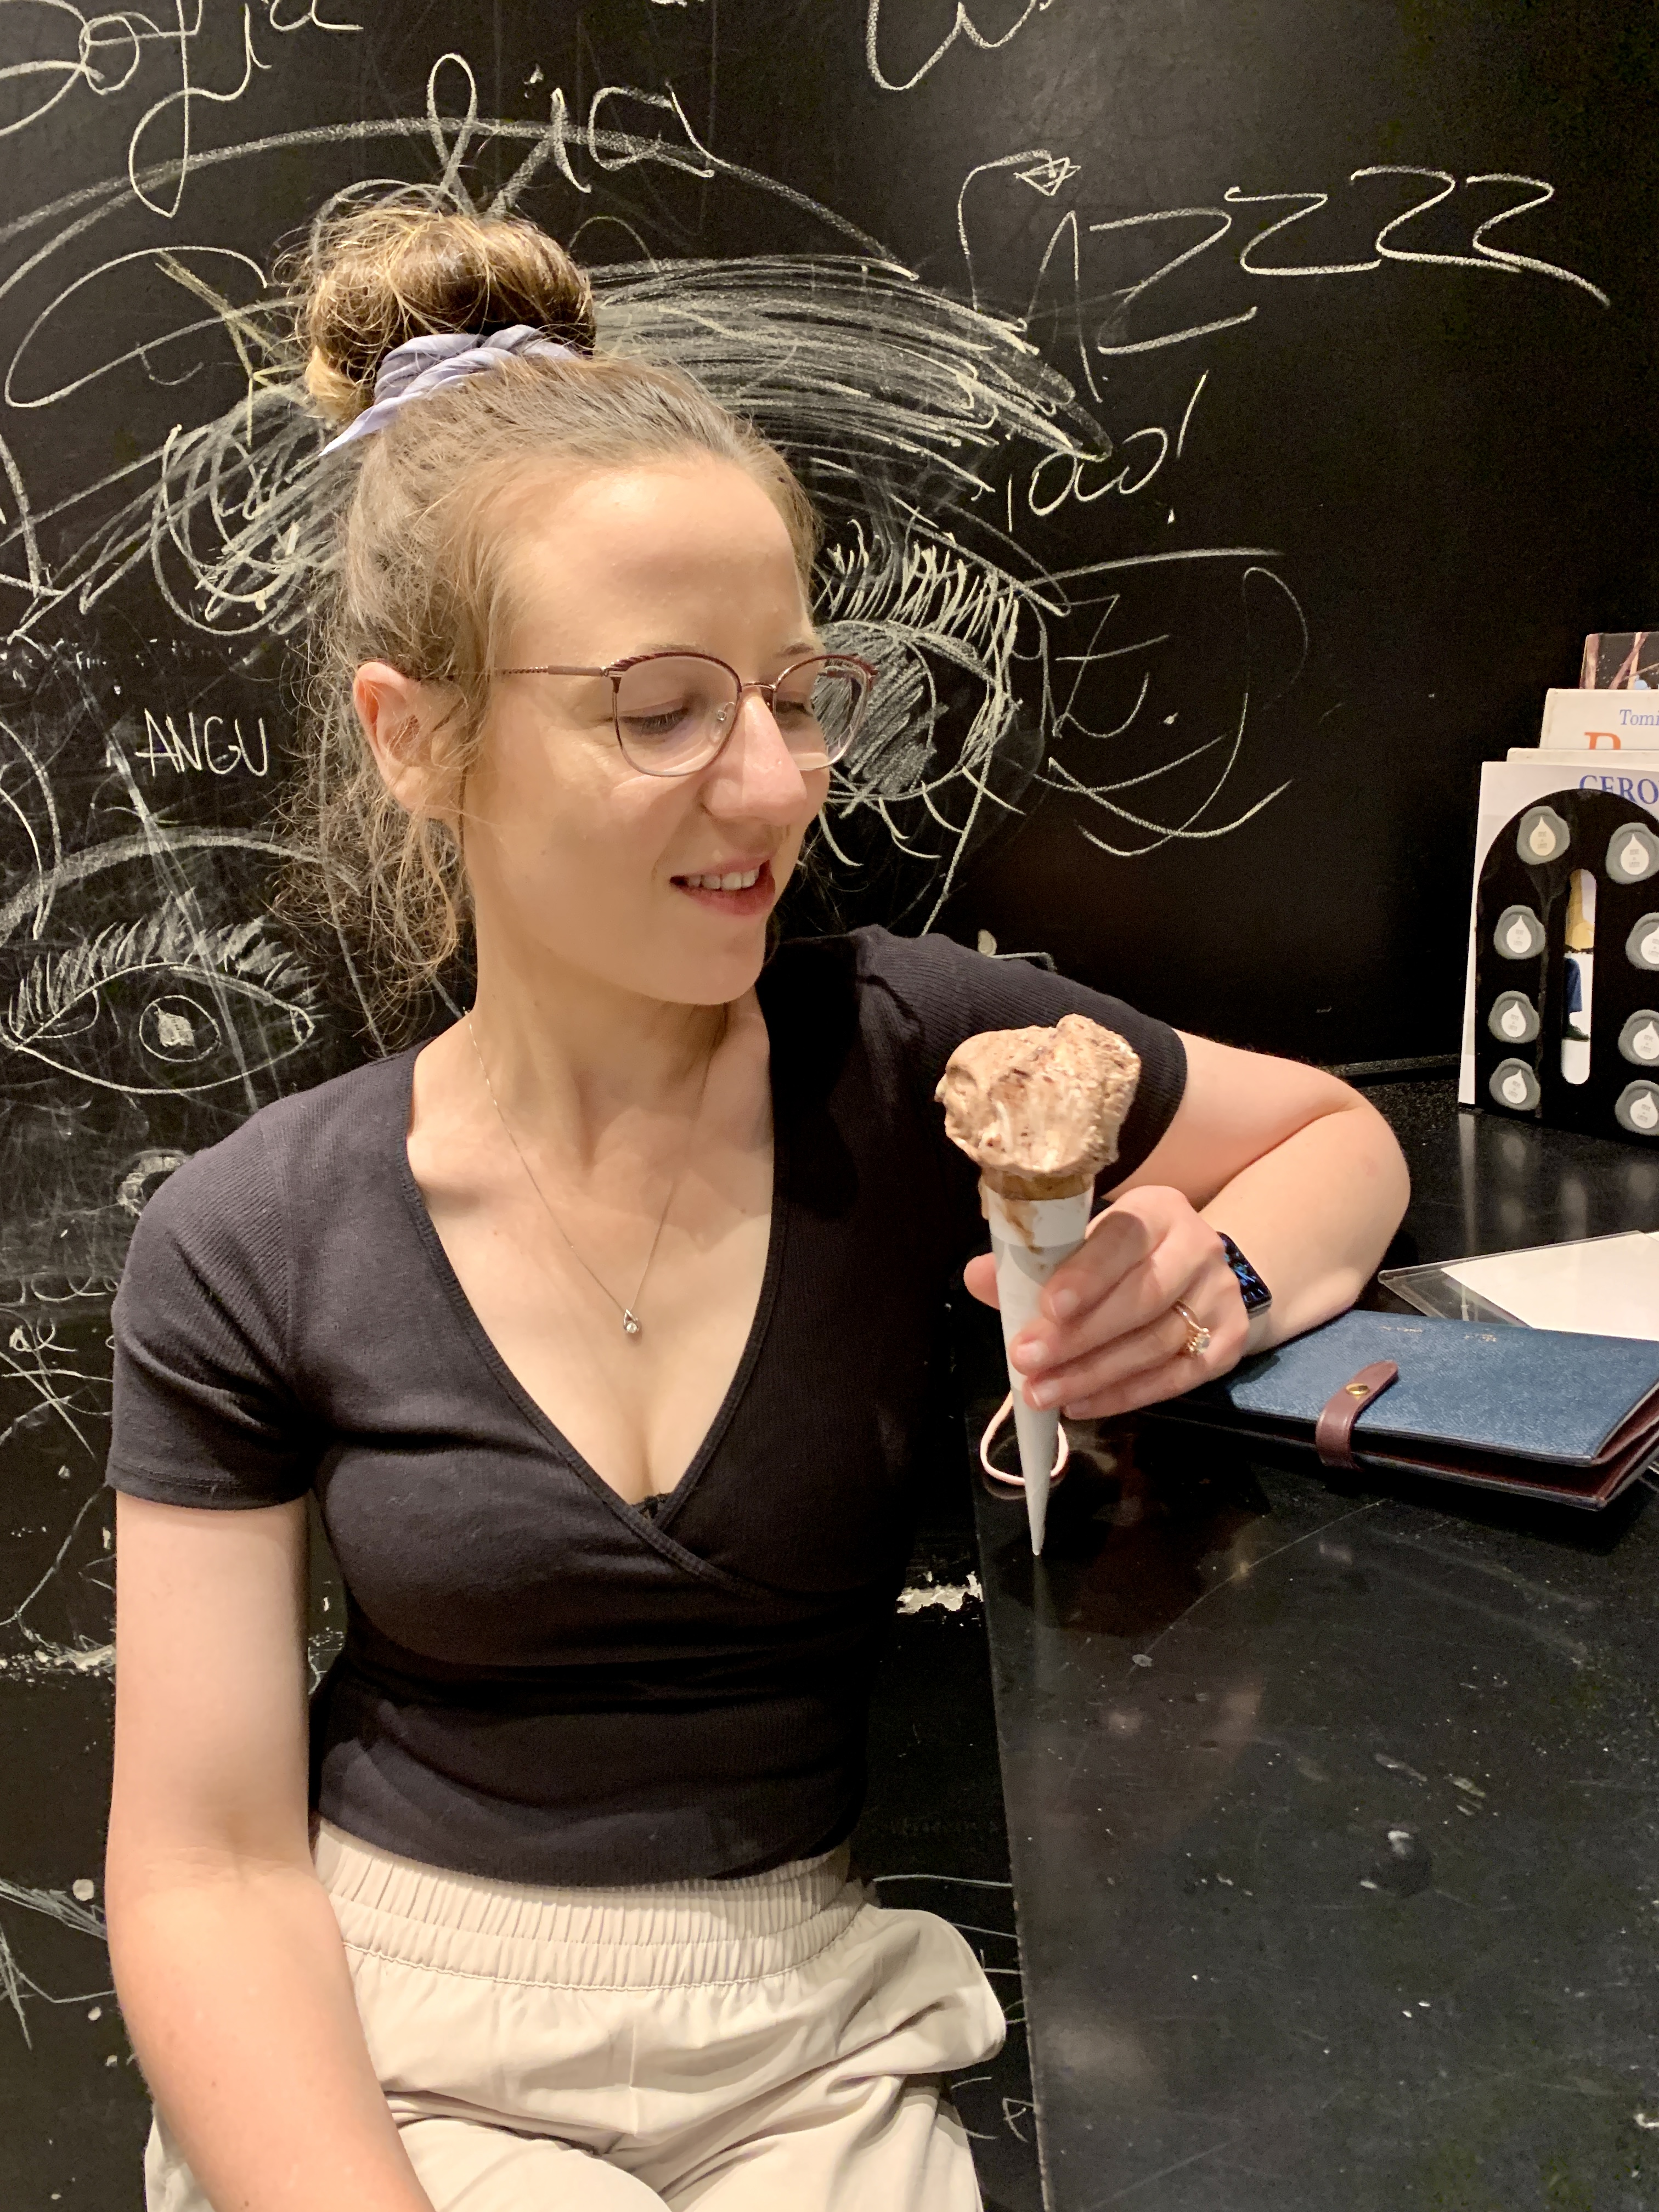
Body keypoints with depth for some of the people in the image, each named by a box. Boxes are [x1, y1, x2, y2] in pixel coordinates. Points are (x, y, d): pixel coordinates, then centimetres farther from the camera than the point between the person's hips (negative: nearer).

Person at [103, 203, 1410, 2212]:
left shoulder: (915, 1052, -10)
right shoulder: (244, 1250, -10)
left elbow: (1342, 1136, 6)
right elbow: (208, 1872, -6)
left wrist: (1205, 1284, -15)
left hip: (813, 2037, 2)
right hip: (380, 2047, -1)